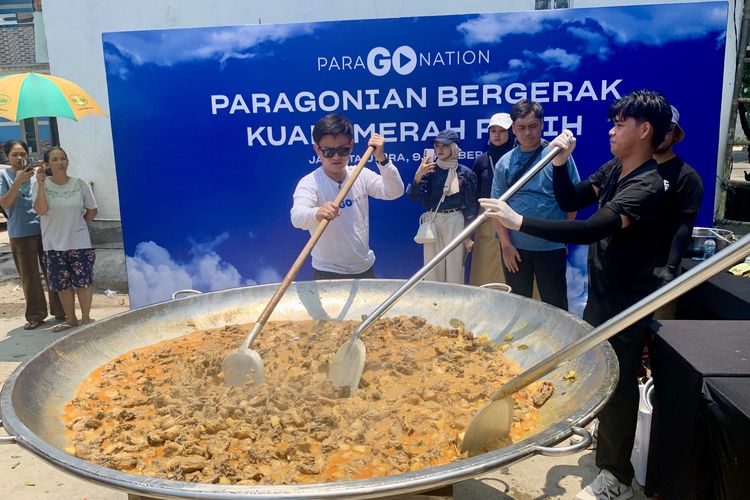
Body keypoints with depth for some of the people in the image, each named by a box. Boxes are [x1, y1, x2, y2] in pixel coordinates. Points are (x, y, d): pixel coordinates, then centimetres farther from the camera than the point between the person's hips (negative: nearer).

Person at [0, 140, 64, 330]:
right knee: (29, 276, 6)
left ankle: (60, 311, 17)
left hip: (44, 229, 2)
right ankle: (35, 315, 16)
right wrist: (18, 181, -20)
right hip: (21, 233, -1)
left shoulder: (36, 172, 7)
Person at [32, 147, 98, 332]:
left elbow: (92, 210, 9)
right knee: (62, 284, 10)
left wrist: (79, 226, 4)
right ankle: (71, 319, 25)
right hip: (54, 244, 1)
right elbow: (41, 210, -19)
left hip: (79, 243, -1)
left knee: (83, 282, 3)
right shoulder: (41, 185, -4)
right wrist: (41, 184, -24)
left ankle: (85, 318, 17)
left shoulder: (79, 184, -2)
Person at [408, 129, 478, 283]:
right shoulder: (429, 170, 3)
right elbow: (413, 196, -5)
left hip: (455, 222, -2)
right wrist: (418, 175, -22)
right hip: (432, 222, 2)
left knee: (454, 267, 1)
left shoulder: (465, 173, -1)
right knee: (432, 269, 5)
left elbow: (471, 206, 2)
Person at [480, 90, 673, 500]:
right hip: (601, 294, 9)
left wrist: (519, 222, -41)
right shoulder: (613, 170, 3)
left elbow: (590, 231, -38)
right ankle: (605, 447, 47)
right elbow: (570, 202, 8)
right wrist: (560, 164, -9)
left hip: (625, 304, -9)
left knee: (617, 386, 2)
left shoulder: (646, 187, -26)